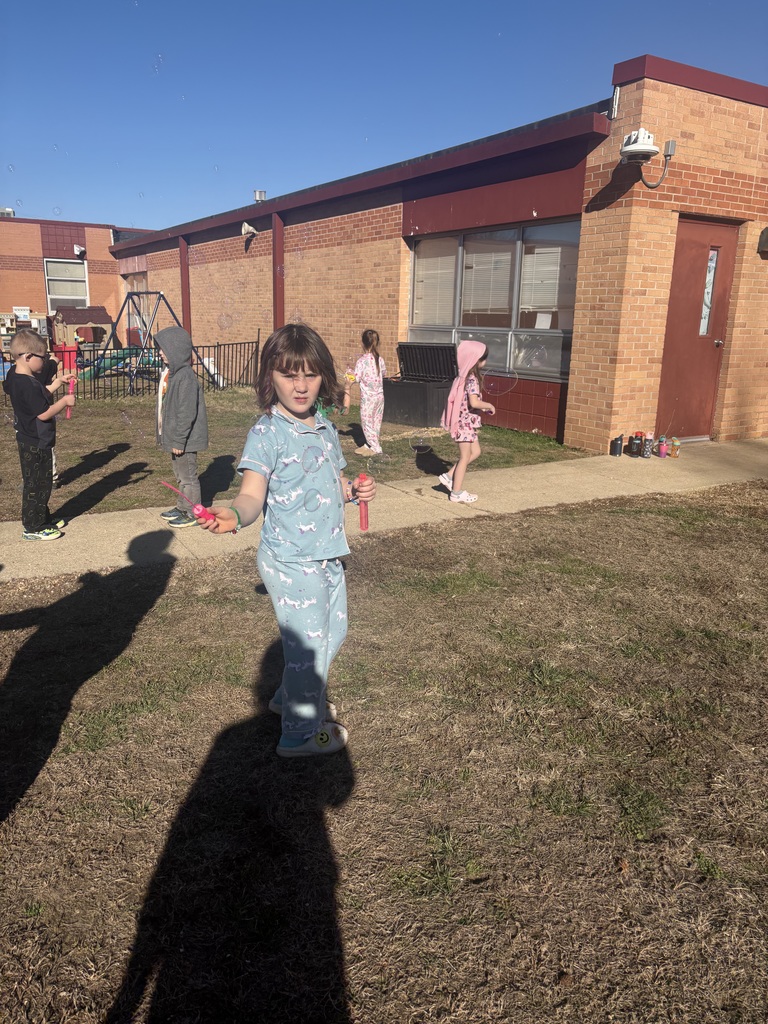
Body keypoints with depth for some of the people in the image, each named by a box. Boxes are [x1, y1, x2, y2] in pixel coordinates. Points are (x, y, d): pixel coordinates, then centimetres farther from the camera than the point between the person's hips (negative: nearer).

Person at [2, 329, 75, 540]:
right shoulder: (28, 384, -26)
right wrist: (65, 401, -15)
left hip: (29, 441, 10)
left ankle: (44, 519, 33)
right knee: (36, 485, 1)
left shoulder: (14, 375, 5)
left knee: (41, 482, 21)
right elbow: (44, 413, -25)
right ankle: (33, 528, 12)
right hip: (36, 444, -10)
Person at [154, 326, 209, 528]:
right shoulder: (170, 373, 9)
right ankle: (182, 507, 33)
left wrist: (179, 440, -22)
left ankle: (192, 514, 13)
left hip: (185, 438, -10)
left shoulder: (185, 376, -22)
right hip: (176, 436, 10)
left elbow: (187, 413, -24)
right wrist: (167, 435, 20)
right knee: (180, 474, 20)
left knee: (187, 475, 2)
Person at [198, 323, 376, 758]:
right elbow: (254, 494, -26)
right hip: (291, 561, -8)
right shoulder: (266, 433, -16)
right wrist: (235, 515, -47)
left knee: (333, 632, 23)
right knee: (308, 644, 3)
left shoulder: (326, 428, 7)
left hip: (328, 554, 8)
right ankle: (300, 733, 27)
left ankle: (292, 697, 47)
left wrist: (355, 489, -3)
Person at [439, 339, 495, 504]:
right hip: (466, 422, -9)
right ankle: (457, 492, 10)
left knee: (475, 451, 18)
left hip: (466, 421, 9)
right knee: (465, 456, 1)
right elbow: (474, 402, -30)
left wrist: (482, 408, 11)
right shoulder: (472, 379, -20)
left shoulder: (465, 376, 9)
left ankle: (449, 476, 20)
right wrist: (489, 406, -13)